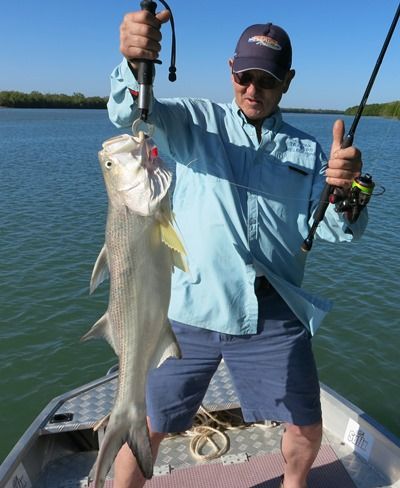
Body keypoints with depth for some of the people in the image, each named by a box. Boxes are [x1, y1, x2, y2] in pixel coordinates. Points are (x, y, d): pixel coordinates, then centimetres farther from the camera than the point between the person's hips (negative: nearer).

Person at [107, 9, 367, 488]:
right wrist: (133, 63, -36)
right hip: (191, 309, -2)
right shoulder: (195, 120, 3)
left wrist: (345, 189, -19)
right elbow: (129, 113, -14)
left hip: (273, 314, 3)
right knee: (145, 427, 6)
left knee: (308, 428, 15)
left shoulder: (306, 150, 9)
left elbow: (334, 229, 3)